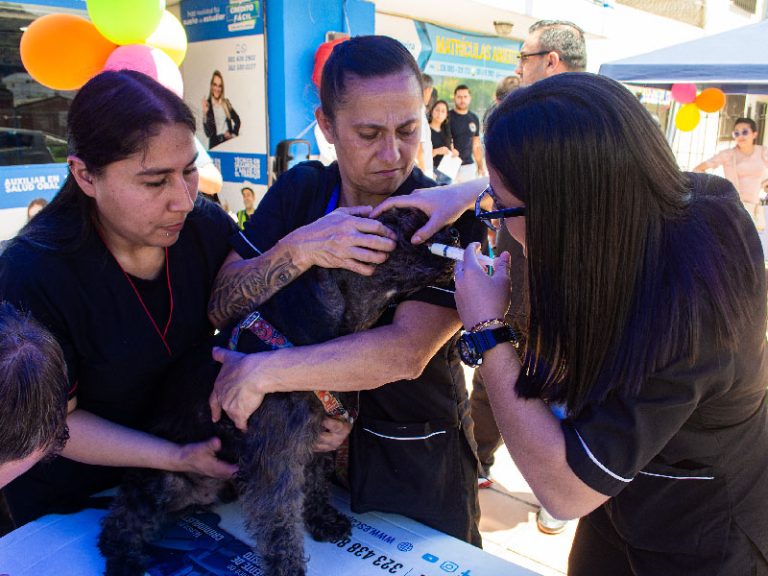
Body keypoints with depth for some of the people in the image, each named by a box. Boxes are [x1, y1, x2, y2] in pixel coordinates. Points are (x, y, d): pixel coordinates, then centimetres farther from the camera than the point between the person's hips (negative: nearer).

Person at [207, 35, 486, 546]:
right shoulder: (299, 189, -6)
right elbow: (219, 306, -13)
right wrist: (297, 250, -30)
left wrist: (262, 371, -31)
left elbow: (405, 353, -31)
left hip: (416, 464, -3)